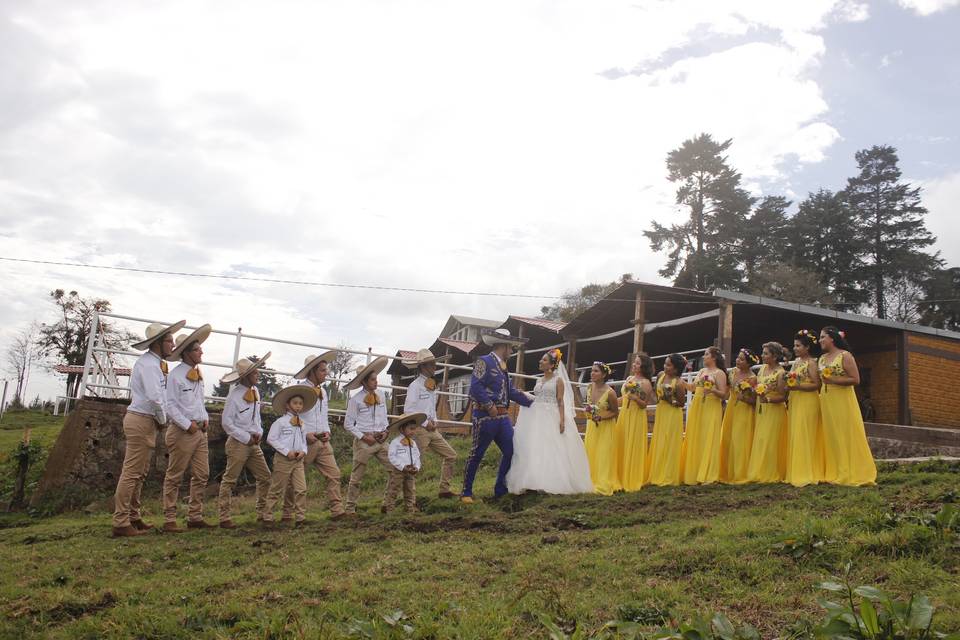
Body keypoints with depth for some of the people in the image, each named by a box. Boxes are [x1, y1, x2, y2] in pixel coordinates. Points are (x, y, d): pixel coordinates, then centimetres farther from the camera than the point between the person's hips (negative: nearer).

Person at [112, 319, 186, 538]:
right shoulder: (148, 364, -14)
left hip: (147, 422, 10)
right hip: (142, 421, -10)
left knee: (139, 473, 15)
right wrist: (162, 419, -10)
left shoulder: (155, 363, 17)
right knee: (131, 473, -8)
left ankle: (133, 517, 23)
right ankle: (121, 523, -5)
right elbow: (154, 397, -24)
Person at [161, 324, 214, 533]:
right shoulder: (175, 375, -10)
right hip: (182, 431, -8)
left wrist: (205, 418, 8)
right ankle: (169, 520, 4)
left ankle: (195, 517, 16)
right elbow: (170, 406, -14)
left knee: (202, 475, 8)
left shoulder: (198, 374, 14)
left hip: (200, 430, 8)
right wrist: (188, 425, -16)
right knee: (174, 477, -1)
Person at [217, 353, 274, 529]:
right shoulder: (235, 395, -15)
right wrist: (246, 438, -13)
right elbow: (226, 422, -15)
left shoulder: (255, 391, 7)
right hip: (238, 443, -8)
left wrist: (259, 432, 4)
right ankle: (225, 518, 3)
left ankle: (262, 513, 19)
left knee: (265, 477, 9)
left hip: (254, 444, 8)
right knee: (230, 480, -1)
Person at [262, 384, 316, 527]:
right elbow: (271, 439, -10)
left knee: (301, 489, -2)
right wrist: (287, 452, -15)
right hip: (283, 460, -5)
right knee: (277, 490, 3)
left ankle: (300, 517, 4)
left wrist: (303, 451, -3)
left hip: (298, 460, 5)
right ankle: (267, 517, 14)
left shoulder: (302, 424, 12)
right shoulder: (280, 422, -6)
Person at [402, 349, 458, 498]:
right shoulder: (415, 386, -11)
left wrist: (434, 422, 7)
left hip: (432, 430, 9)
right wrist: (426, 423, -15)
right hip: (419, 430, -9)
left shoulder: (431, 386, 16)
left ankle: (444, 490, 16)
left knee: (451, 455, 9)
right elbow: (408, 410, -18)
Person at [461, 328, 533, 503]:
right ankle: (466, 492, 10)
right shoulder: (484, 361, -7)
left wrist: (533, 403, 21)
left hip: (503, 417, 8)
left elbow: (512, 391, 22)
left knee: (510, 452, 8)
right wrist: (489, 406, -19)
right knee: (476, 454, 0)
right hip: (485, 417, -8)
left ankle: (501, 489, 21)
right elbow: (475, 386, -18)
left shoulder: (502, 366, 19)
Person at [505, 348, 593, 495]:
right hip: (536, 417, 6)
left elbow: (561, 401, -6)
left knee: (552, 449, -7)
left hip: (551, 418, -6)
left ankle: (552, 482, -4)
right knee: (533, 449, -1)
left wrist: (562, 420, -15)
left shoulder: (558, 380, 1)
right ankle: (534, 482, 1)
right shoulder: (539, 381, 17)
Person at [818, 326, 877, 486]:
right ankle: (834, 474, 10)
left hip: (842, 401, -7)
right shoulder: (822, 358, 13)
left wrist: (833, 380, -18)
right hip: (826, 401, 7)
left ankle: (852, 474, 2)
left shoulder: (845, 355, -8)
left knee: (846, 436, -4)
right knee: (830, 437, 6)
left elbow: (855, 380, -13)